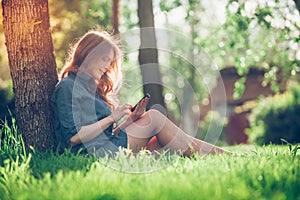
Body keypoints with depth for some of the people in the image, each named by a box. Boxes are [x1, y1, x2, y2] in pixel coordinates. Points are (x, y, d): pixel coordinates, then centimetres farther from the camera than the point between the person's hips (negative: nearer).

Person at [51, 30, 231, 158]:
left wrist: (130, 119, 3)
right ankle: (216, 155, -5)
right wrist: (112, 118, -13)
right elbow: (73, 137, -15)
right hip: (96, 154, -9)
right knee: (154, 117, -9)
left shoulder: (91, 88, 26)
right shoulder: (68, 87, -4)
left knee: (167, 141, -5)